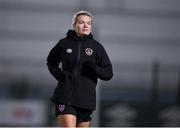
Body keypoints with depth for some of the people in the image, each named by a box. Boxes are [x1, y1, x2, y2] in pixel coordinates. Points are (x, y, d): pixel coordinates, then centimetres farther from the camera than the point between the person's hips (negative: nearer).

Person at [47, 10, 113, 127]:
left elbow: (108, 73, 6)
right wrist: (57, 73, 3)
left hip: (86, 99, 2)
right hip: (65, 97, -2)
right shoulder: (64, 43, 5)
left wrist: (95, 69, -14)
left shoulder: (97, 47, 5)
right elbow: (51, 62, 23)